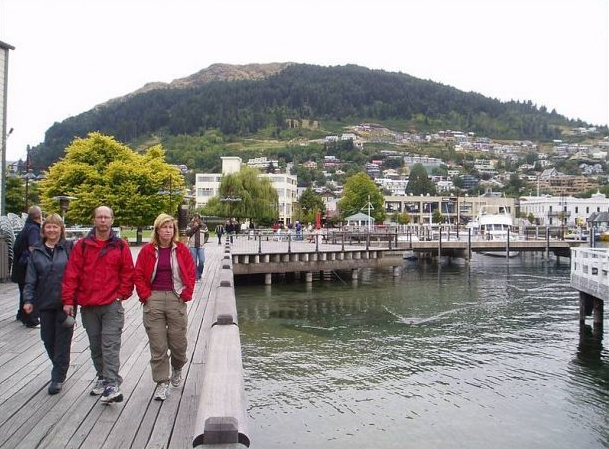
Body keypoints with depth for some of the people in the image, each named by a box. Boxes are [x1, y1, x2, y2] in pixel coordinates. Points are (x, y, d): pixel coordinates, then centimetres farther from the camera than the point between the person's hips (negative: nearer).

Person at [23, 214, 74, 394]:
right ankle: (60, 368, 34)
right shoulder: (36, 251, 6)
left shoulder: (69, 248, -4)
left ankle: (58, 377, 12)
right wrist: (28, 299, -6)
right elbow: (31, 279, 4)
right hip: (45, 303, 4)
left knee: (62, 340, 1)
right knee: (48, 339, 11)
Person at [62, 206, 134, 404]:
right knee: (95, 346, 14)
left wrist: (121, 295, -4)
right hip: (88, 306, 3)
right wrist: (68, 300, -3)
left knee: (110, 345, -9)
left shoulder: (121, 246, 1)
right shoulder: (82, 245, 3)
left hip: (112, 305, -3)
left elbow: (128, 273, 3)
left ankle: (112, 384, -10)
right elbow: (72, 273, 1)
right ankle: (102, 377, 29)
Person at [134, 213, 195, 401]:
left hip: (176, 299, 0)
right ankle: (162, 382, 14)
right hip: (153, 300, 0)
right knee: (157, 345, 2)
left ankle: (177, 369, 38)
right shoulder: (147, 251, 2)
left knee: (178, 342, 7)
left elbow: (190, 274, 4)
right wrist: (145, 295, -5)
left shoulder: (181, 250, 2)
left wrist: (185, 295, -4)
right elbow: (138, 275, 4)